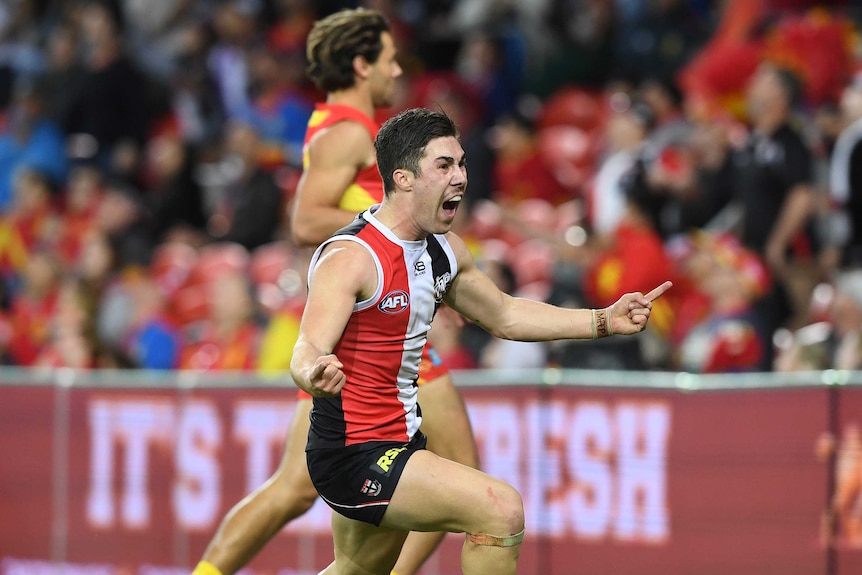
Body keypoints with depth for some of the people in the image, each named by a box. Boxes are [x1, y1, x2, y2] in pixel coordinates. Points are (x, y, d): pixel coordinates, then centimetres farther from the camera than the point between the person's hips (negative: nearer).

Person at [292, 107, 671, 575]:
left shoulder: (444, 250, 6)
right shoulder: (351, 256, -22)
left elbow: (502, 315, 21)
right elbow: (306, 351, -34)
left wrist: (604, 321, 14)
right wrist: (316, 375, -59)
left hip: (399, 441, 10)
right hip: (355, 457, -10)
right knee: (502, 510, -23)